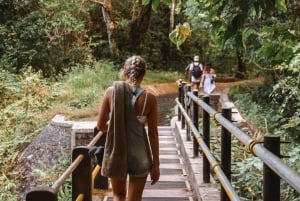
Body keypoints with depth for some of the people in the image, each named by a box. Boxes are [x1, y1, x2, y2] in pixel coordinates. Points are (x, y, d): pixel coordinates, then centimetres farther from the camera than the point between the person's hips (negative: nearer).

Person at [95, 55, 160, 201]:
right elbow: (153, 134, -5)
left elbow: (101, 126, -2)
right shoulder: (149, 98, -9)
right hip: (139, 155, -1)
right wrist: (156, 164, 3)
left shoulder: (111, 92, -7)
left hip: (116, 152, 1)